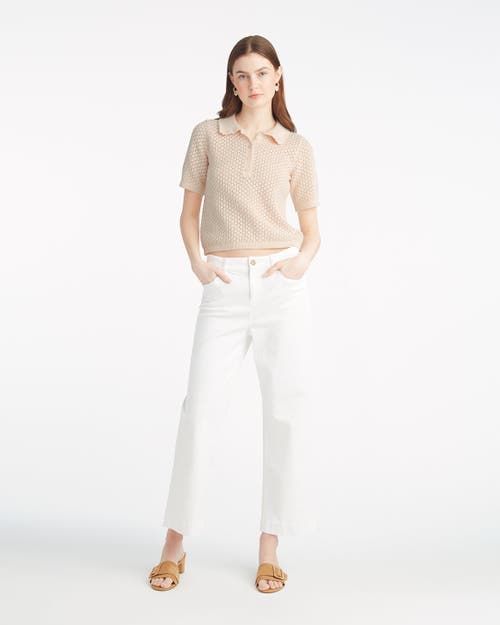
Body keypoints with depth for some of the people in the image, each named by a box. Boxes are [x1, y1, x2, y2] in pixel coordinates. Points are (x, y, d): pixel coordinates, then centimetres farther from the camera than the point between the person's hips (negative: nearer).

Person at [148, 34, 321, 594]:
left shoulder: (296, 147, 9)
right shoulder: (207, 135, 8)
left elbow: (311, 230, 11)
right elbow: (189, 212, 11)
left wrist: (303, 260, -10)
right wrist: (196, 262, -6)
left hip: (281, 287, 1)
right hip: (225, 290, 0)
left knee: (286, 414, 1)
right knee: (198, 409, -3)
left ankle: (269, 549, 16)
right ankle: (175, 545, 14)